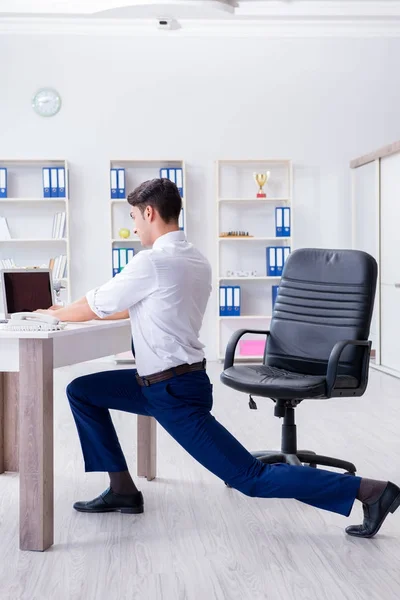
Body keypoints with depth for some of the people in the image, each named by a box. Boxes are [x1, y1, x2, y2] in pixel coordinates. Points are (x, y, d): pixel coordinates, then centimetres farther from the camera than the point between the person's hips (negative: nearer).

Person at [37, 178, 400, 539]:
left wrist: (54, 313, 14)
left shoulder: (152, 262, -19)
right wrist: (85, 314, 26)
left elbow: (92, 307, -7)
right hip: (168, 381, 9)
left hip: (174, 392, -9)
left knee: (251, 478, -6)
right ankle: (122, 489, 17)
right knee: (82, 392, 15)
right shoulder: (196, 260, 8)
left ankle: (368, 491, -5)